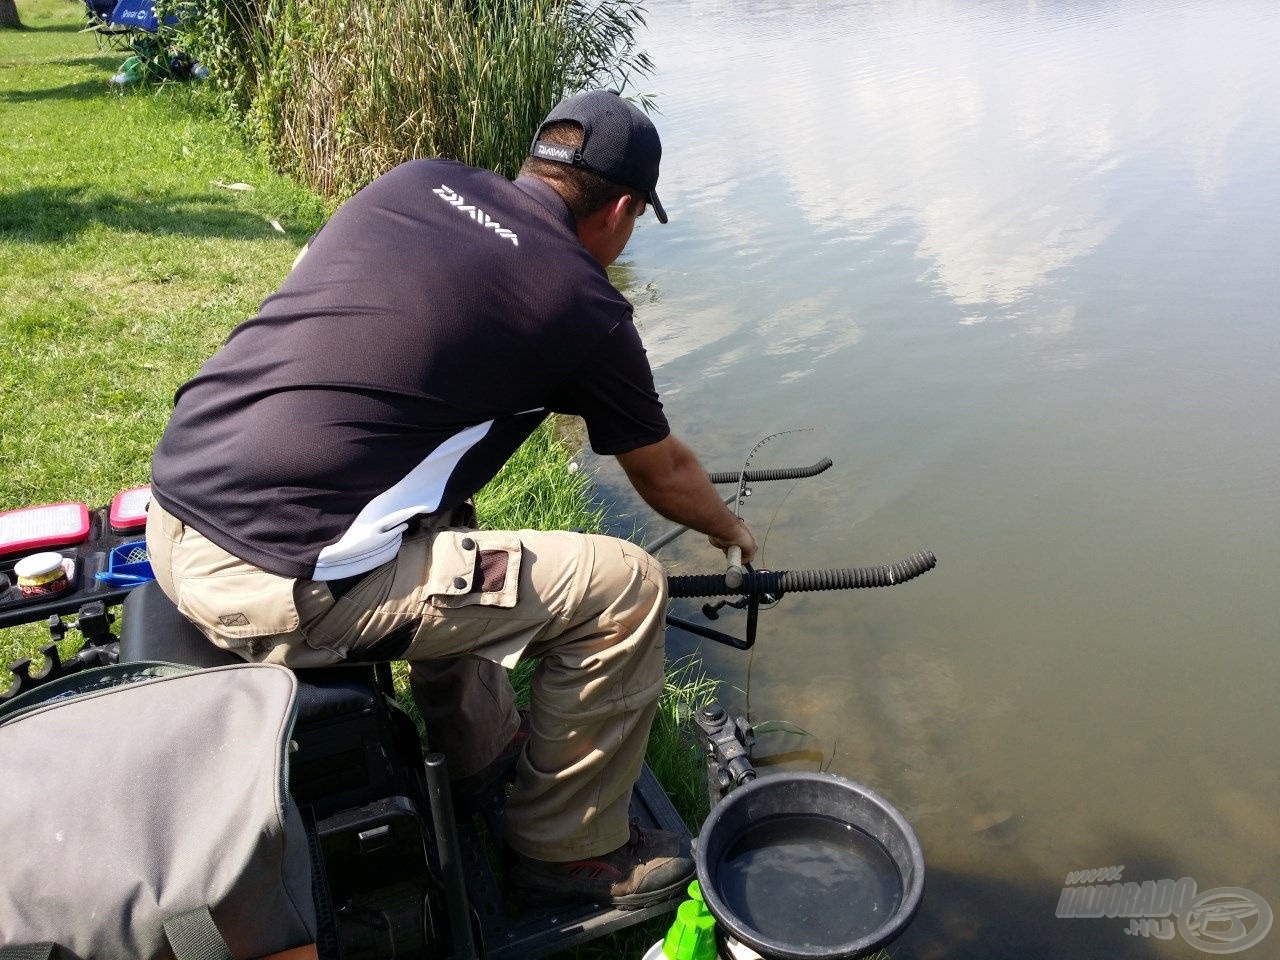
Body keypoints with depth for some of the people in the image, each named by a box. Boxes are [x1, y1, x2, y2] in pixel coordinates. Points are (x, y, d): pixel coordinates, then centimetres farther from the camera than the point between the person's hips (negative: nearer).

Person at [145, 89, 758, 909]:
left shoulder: (415, 182, 12)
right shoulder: (582, 303, -3)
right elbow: (665, 474, 12)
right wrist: (732, 531, 32)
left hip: (172, 513, 9)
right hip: (278, 586, -8)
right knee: (625, 588, -1)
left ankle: (482, 749, 40)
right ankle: (570, 849, 19)